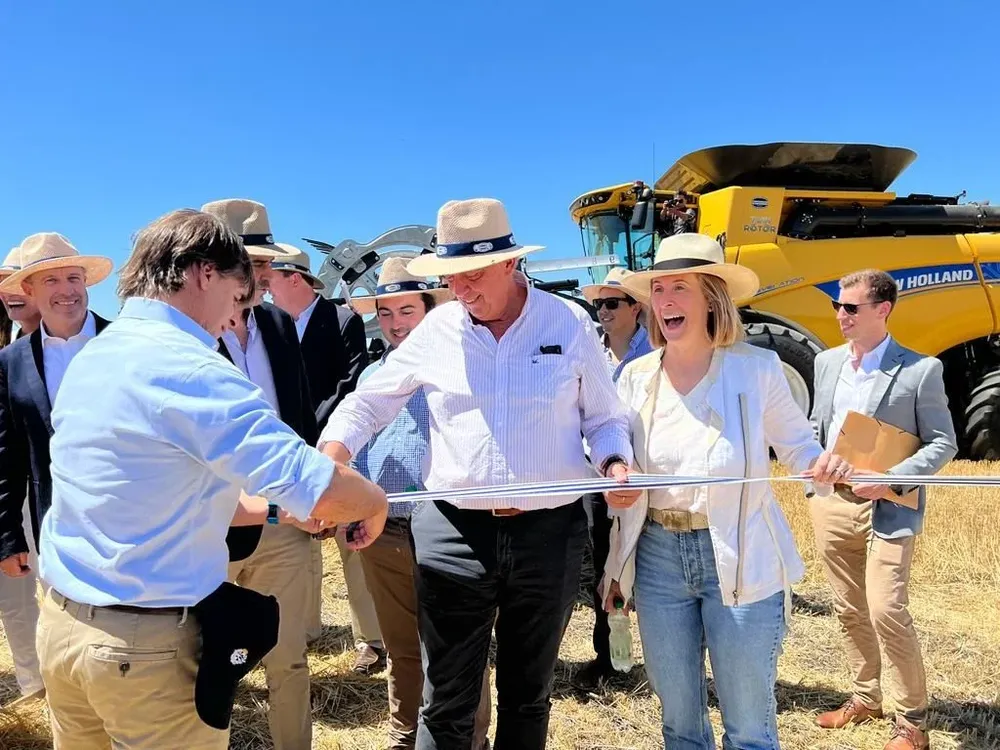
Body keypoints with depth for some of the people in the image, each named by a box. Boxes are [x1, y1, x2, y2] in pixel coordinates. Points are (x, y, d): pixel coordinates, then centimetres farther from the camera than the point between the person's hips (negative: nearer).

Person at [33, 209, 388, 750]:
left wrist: (277, 508, 14)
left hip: (62, 623, 8)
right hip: (149, 644, -8)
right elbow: (325, 492, -27)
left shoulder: (92, 357, 6)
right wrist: (375, 503, -5)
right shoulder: (189, 369, -21)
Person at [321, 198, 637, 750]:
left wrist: (616, 465, -12)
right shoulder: (436, 330, 1)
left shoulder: (567, 325, -1)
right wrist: (330, 457, -8)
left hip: (549, 532, 0)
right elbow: (370, 401, 8)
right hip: (455, 534, 0)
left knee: (528, 695, 18)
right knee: (445, 704, 8)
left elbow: (604, 418, 8)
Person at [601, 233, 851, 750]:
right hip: (658, 558, 3)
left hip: (741, 561, -3)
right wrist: (617, 566, 10)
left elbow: (797, 444, 3)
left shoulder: (756, 367, -7)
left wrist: (824, 466, -21)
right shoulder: (636, 376, 2)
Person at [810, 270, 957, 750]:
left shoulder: (920, 370, -9)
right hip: (831, 503, 6)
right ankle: (865, 698, 33)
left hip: (888, 510, -5)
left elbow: (943, 443, -6)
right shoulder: (827, 361, 7)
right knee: (849, 610, 15)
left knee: (886, 612, -9)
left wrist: (891, 479, -18)